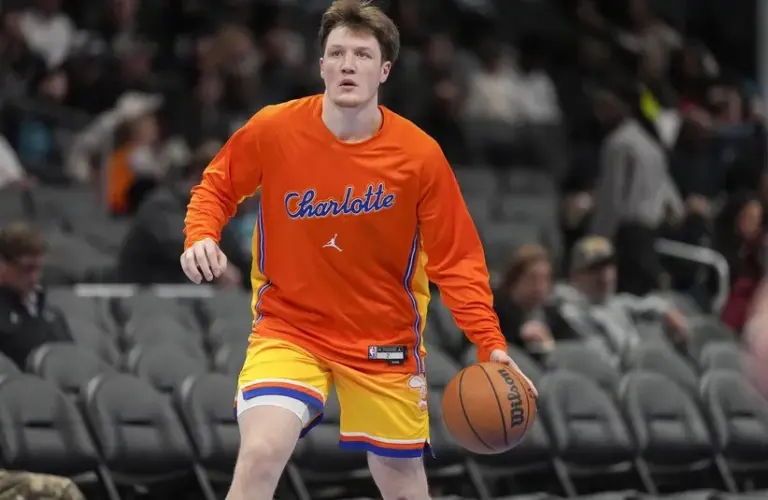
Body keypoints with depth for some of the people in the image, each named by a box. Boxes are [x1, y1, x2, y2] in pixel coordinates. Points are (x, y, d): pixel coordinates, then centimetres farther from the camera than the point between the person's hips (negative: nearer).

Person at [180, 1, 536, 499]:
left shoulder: (420, 155, -13)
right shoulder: (272, 130, -12)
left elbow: (457, 261, -8)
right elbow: (216, 188, 6)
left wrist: (490, 343, -19)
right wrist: (201, 238, -15)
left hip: (384, 341, 1)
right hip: (289, 327, -1)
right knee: (262, 451, -24)